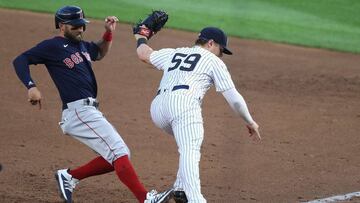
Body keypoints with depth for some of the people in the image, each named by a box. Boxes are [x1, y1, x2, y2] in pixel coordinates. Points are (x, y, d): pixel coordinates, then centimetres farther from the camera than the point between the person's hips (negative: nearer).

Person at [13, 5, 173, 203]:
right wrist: (31, 86, -25)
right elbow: (20, 60, -10)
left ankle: (69, 176, 15)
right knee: (119, 153, -18)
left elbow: (100, 52, 39)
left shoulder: (81, 45, 20)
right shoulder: (52, 46, -4)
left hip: (91, 111, 10)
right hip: (78, 110, -10)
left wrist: (109, 33, 21)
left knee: (118, 157, 9)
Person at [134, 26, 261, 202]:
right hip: (184, 102, -6)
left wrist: (141, 37, 64)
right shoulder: (213, 61, 18)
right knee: (190, 150, -22)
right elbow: (233, 97, 14)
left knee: (188, 146, 26)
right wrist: (250, 122, 23)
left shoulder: (173, 53, 32)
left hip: (157, 107, 6)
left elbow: (144, 54, 45)